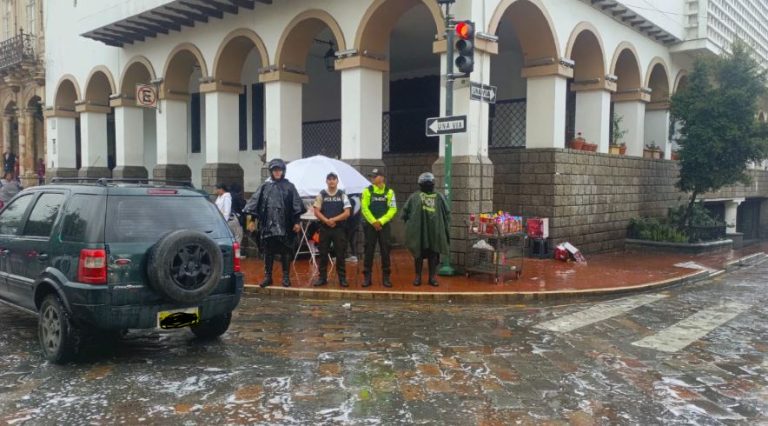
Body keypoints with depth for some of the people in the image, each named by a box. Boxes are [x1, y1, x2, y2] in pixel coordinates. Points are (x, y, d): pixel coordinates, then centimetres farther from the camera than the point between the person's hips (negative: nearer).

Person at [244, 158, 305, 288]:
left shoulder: (289, 187, 4)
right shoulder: (265, 187, 7)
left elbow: (296, 206, 2)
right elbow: (255, 203, 7)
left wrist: (297, 222, -4)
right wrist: (252, 220, 1)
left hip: (284, 226, -1)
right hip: (268, 225, 1)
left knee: (285, 252, 4)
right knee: (268, 252, 6)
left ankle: (286, 277, 13)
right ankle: (267, 277, 15)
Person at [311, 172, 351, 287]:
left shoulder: (342, 195, 4)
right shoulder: (321, 195, 5)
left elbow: (347, 213, -3)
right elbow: (316, 212, 0)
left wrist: (334, 219, -14)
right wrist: (327, 221, -14)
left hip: (339, 228, -1)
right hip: (324, 228, 1)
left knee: (340, 254, 1)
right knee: (323, 254, 5)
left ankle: (342, 278, 8)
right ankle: (322, 277, 13)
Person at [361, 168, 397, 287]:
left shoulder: (389, 192, 3)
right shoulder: (367, 191, 3)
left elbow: (393, 209, -3)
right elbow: (364, 208, -4)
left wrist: (381, 221, -14)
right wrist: (373, 221, -14)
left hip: (384, 226, 0)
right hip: (370, 225, 0)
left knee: (385, 251, 2)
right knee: (369, 251, 2)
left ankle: (386, 277, 11)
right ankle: (367, 277, 8)